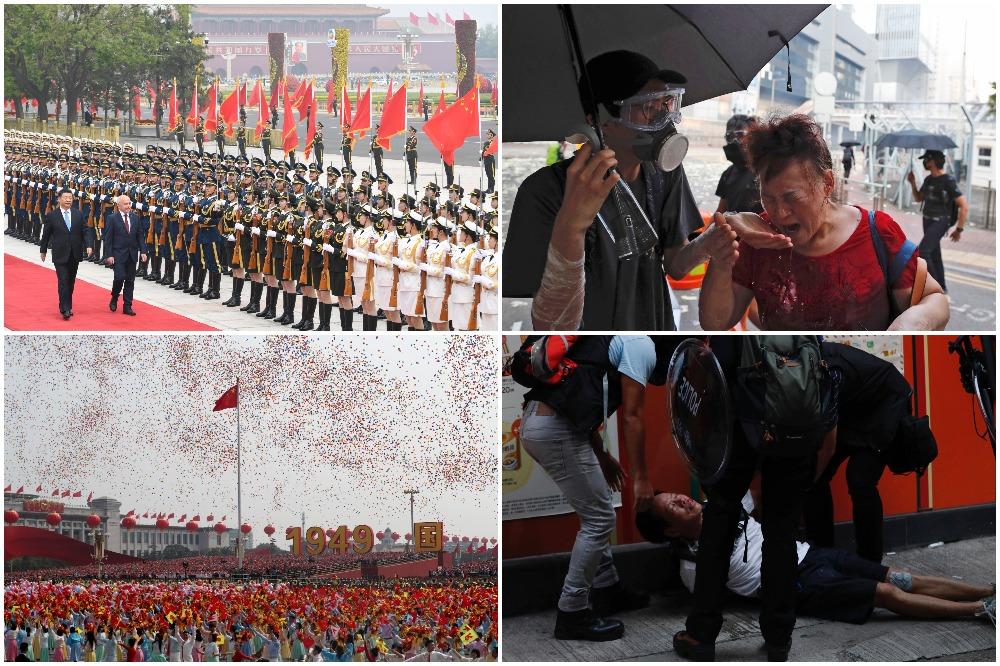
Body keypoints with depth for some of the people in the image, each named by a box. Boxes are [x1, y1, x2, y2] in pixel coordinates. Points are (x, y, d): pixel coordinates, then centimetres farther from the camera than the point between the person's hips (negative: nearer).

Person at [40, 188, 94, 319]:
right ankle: (64, 309, -8)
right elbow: (46, 234, 5)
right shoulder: (52, 215, -3)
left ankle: (68, 307, 23)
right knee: (63, 282, -9)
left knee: (71, 282, 12)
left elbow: (85, 231, 4)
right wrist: (43, 250, 10)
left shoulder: (78, 214, 4)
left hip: (75, 254, 3)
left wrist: (89, 245, -10)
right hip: (60, 255, -3)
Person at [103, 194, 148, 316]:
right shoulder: (112, 218, -5)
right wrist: (109, 255, -12)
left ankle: (127, 306, 11)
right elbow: (108, 238, -7)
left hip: (132, 254, 4)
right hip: (118, 254, -4)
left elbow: (139, 236, 11)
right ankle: (114, 298, 16)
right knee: (120, 277, -12)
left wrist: (143, 251, 2)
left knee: (130, 280, 5)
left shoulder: (135, 218, 8)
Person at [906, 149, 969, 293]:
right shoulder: (928, 180, 7)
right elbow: (919, 198, 24)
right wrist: (913, 183, 7)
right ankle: (941, 289, 23)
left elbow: (964, 206, -17)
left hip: (940, 222, -8)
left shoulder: (948, 181, -17)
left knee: (923, 251, -21)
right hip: (928, 221, 8)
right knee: (934, 255, 13)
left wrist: (959, 229, -15)